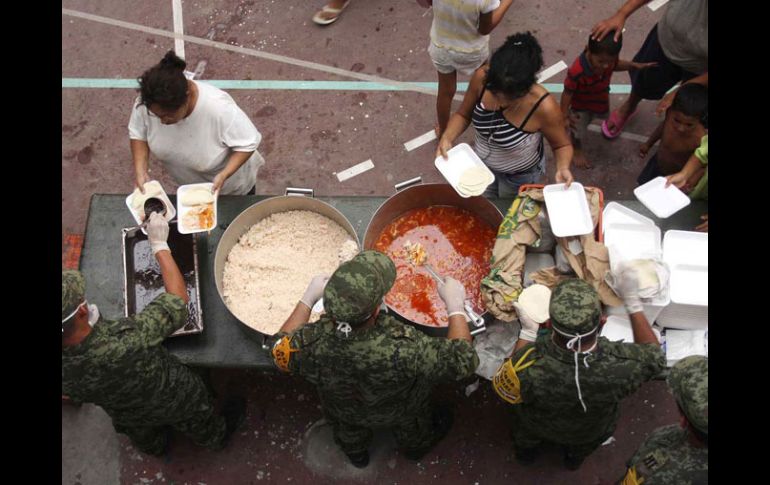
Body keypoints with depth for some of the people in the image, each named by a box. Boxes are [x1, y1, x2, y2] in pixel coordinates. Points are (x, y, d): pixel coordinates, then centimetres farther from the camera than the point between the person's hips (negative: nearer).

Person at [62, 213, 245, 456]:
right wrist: (160, 244, -27)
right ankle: (217, 436, 63)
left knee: (148, 442, 39)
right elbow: (178, 298, -36)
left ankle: (157, 448, 71)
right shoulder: (126, 341, -50)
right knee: (201, 426, 33)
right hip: (177, 403, -4)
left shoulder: (67, 372, -33)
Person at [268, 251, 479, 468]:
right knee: (411, 428, 36)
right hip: (398, 412, -1)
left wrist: (307, 299, -11)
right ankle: (416, 447, 68)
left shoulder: (310, 344, -42)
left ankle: (356, 454, 69)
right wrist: (455, 305, -24)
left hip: (344, 411, 2)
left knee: (348, 431, 38)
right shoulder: (405, 350, -50)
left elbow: (280, 351, -17)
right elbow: (463, 361, -33)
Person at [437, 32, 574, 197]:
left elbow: (562, 145, -17)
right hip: (481, 165, 3)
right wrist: (447, 138, -27)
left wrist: (563, 168, -37)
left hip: (520, 176, -3)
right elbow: (463, 115, -9)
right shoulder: (481, 77, -28)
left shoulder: (543, 106, -36)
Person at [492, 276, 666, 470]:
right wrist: (632, 300, -19)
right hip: (590, 435, 1)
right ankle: (574, 460, 66)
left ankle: (526, 454, 63)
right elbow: (653, 353, -19)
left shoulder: (528, 365, -47)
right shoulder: (621, 364, -45)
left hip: (536, 427, -1)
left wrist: (527, 331, -21)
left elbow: (503, 388, -22)